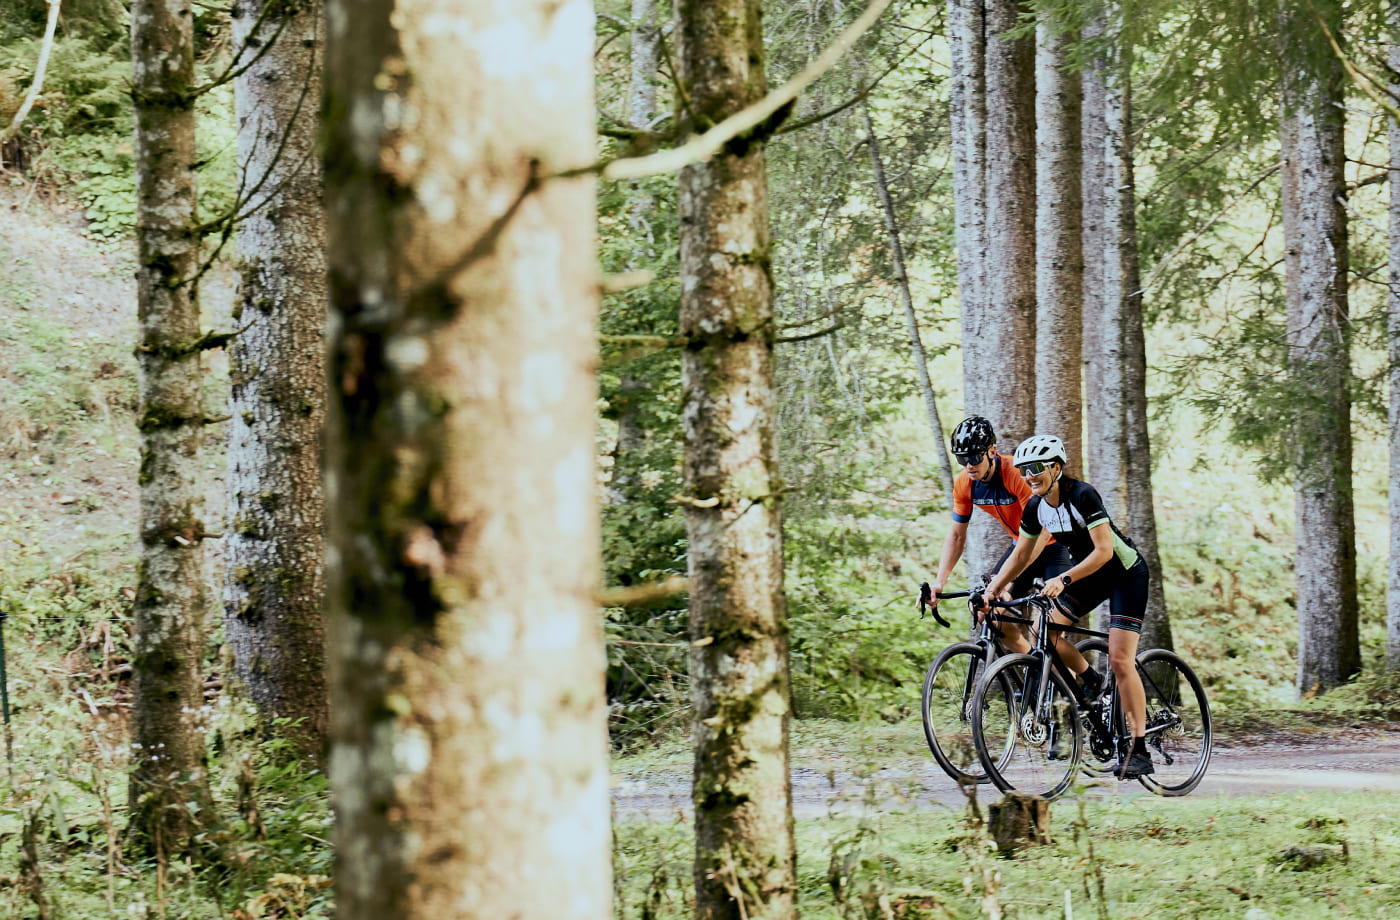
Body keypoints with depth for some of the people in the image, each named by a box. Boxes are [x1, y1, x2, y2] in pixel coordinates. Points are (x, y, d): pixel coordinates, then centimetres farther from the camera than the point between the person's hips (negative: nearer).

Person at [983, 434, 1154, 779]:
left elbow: (1103, 551, -31)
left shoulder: (1083, 496, -27)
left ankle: (1139, 751, -13)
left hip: (1125, 572, -7)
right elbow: (1021, 554, 5)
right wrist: (993, 588, -7)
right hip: (1088, 572, 7)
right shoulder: (1036, 507, -6)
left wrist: (1063, 580, -41)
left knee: (1120, 661, -16)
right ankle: (1089, 681, 15)